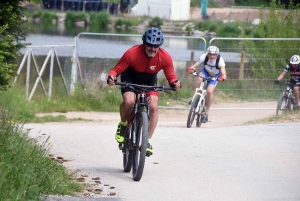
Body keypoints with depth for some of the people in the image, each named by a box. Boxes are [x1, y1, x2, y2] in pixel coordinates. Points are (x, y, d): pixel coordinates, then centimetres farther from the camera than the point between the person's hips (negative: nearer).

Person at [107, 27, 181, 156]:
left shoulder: (165, 57, -25)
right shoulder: (132, 53, -32)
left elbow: (170, 75, -16)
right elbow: (117, 69, -25)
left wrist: (175, 83, -38)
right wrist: (111, 77, -46)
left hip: (149, 81, 2)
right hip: (130, 78, -2)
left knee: (153, 106, -17)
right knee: (129, 101, -29)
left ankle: (147, 141, -4)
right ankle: (123, 125, 2)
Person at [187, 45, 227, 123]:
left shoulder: (220, 60, -34)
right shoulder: (204, 57, -29)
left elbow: (224, 74, -42)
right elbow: (195, 65, -36)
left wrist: (222, 77, -64)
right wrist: (191, 68, -58)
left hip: (215, 76, -2)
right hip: (206, 72, 2)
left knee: (210, 91, -22)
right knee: (199, 79, -34)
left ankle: (206, 113, -8)